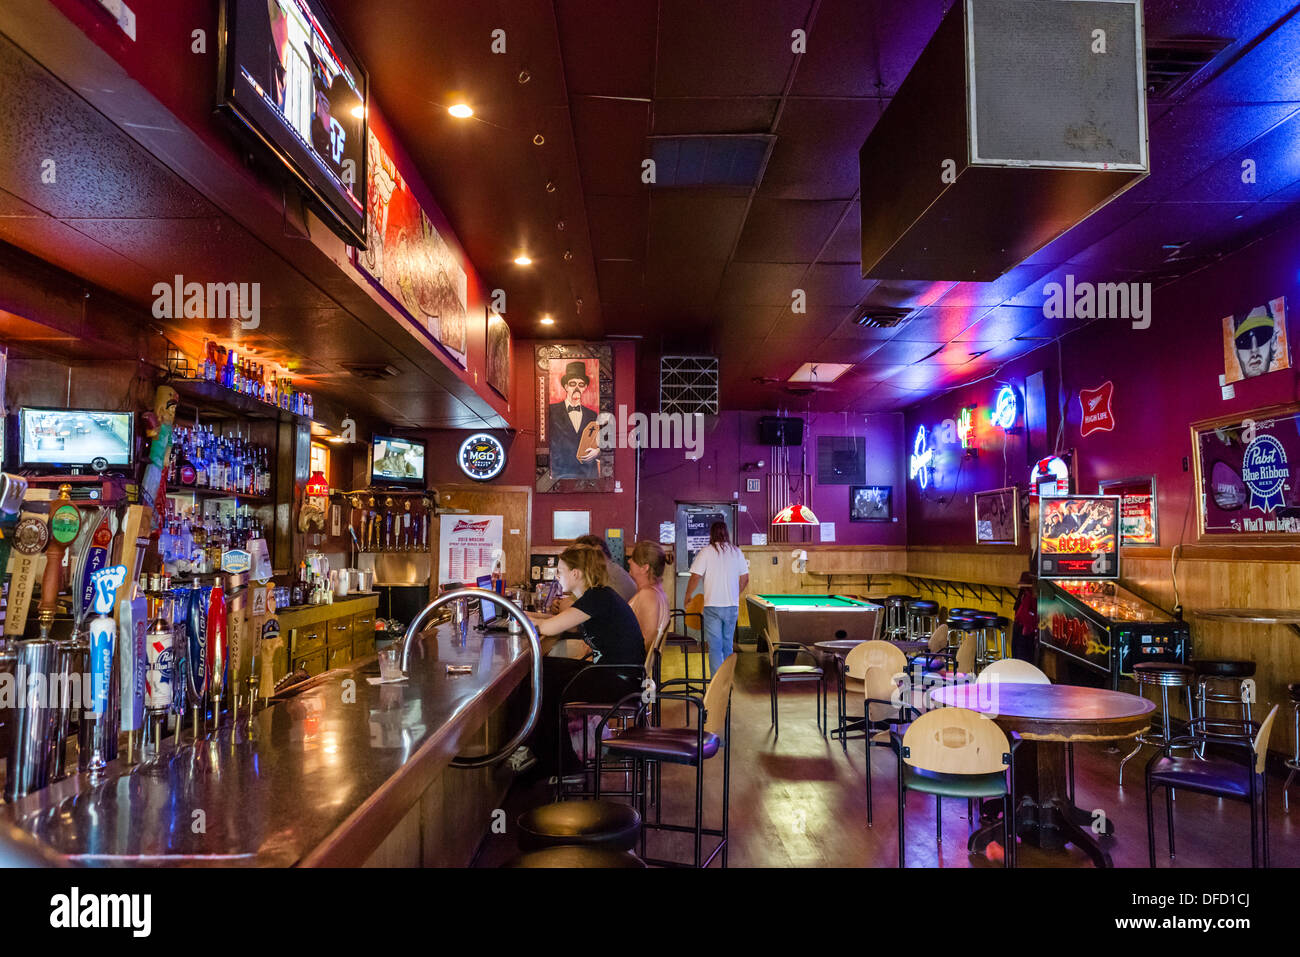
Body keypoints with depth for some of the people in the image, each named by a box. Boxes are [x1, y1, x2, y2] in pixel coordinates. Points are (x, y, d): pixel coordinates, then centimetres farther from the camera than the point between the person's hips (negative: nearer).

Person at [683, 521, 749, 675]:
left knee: (715, 647, -2)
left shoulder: (706, 552, -6)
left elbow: (695, 577, -10)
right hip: (732, 606, 4)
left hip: (713, 606, -4)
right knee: (728, 646, 16)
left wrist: (688, 596, 5)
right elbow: (745, 579, 10)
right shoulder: (737, 552, 6)